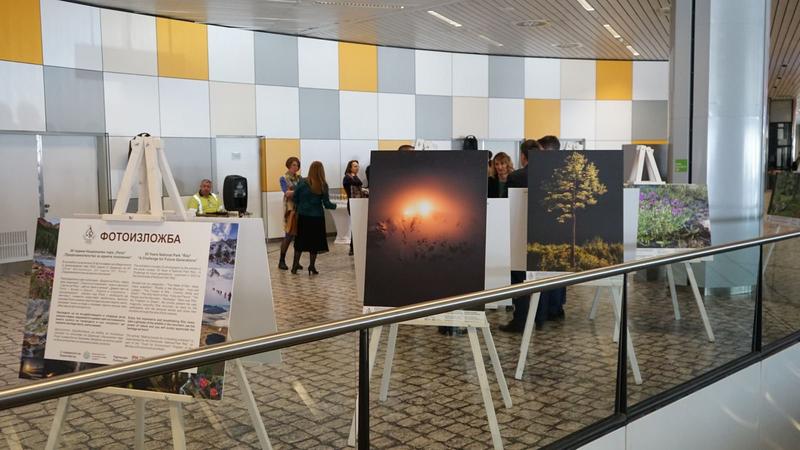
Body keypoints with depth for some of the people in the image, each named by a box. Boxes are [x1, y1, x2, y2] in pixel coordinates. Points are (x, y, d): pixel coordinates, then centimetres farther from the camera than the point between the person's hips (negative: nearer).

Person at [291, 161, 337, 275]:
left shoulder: (302, 182, -7)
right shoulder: (323, 185, -8)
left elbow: (295, 198, -2)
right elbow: (326, 203, -5)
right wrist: (334, 206, 15)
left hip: (303, 215, 1)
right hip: (317, 216, -1)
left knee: (300, 240, 13)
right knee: (314, 241, 9)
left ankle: (295, 265, 15)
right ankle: (312, 267, 10)